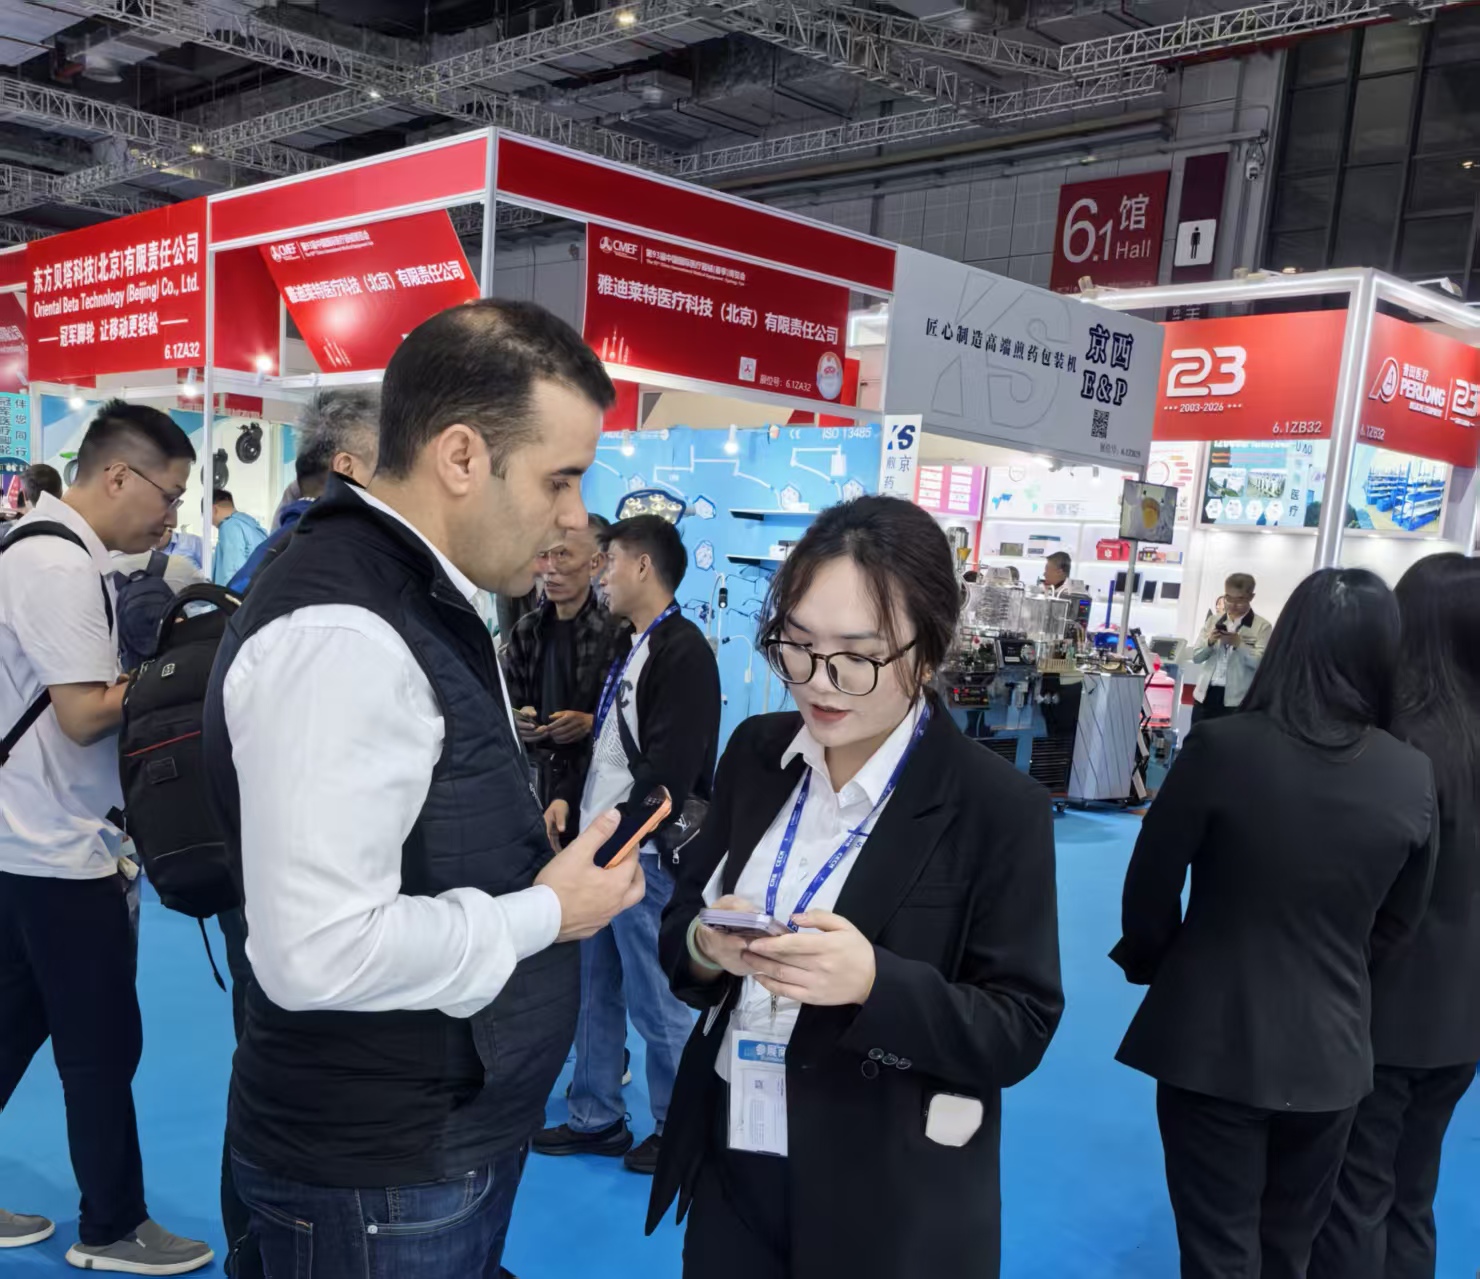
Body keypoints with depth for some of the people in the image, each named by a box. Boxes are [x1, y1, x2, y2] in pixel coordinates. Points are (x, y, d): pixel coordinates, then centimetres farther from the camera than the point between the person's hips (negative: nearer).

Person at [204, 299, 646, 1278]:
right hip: (379, 1173, -9)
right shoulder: (341, 634, -25)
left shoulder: (425, 602, 7)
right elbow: (318, 951, -31)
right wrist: (545, 914, -19)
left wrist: (533, 863, 2)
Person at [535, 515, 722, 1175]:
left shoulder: (683, 651, -14)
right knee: (596, 991, 17)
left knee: (656, 1003, 3)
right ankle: (596, 1119, 31)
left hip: (644, 855, -9)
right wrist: (570, 797, 8)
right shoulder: (631, 647, 15)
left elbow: (670, 769, -21)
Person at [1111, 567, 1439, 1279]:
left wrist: (1148, 965, 12)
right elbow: (1397, 922, 7)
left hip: (1214, 1038, -3)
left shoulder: (1222, 748, -18)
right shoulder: (1413, 779, -8)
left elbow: (1150, 885, -8)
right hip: (1329, 1048, 3)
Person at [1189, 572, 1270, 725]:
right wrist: (1209, 642, -11)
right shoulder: (1213, 620, 11)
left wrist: (1238, 643, -23)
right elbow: (1196, 656, 9)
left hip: (1236, 700, -4)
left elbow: (1261, 662, -11)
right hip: (1205, 695, 4)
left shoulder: (1262, 626, 0)